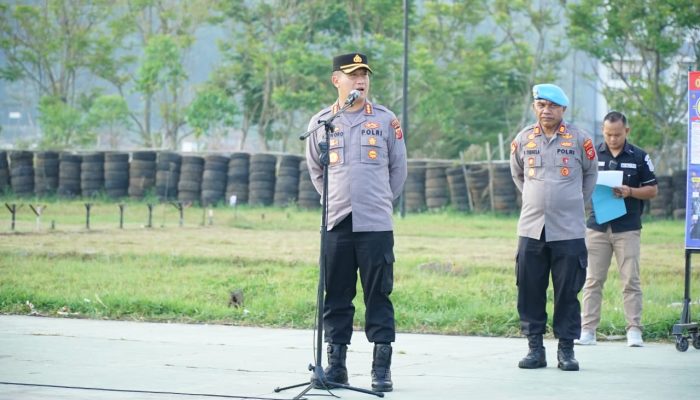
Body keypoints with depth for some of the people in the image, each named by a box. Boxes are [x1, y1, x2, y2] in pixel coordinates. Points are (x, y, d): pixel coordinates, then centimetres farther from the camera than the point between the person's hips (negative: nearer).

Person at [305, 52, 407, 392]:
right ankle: (336, 364, 11)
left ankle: (382, 367, 1)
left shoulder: (385, 120, 3)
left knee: (378, 296, -2)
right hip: (336, 223, 2)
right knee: (336, 297, 5)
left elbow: (398, 168, 12)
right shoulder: (320, 123, 6)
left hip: (376, 224, -2)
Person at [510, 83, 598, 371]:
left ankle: (566, 349, 6)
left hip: (569, 231, -2)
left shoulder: (579, 139, 0)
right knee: (530, 291, 2)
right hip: (531, 229, 2)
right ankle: (535, 348, 10)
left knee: (567, 291, -1)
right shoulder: (523, 139, 5)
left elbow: (590, 173, 15)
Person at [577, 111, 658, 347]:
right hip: (597, 226, 1)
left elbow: (652, 190, 7)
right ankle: (587, 330, 3)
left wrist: (630, 192, -11)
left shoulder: (639, 157, 4)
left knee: (631, 281, -3)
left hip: (628, 228, -1)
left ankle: (634, 330, -1)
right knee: (593, 280, 1)